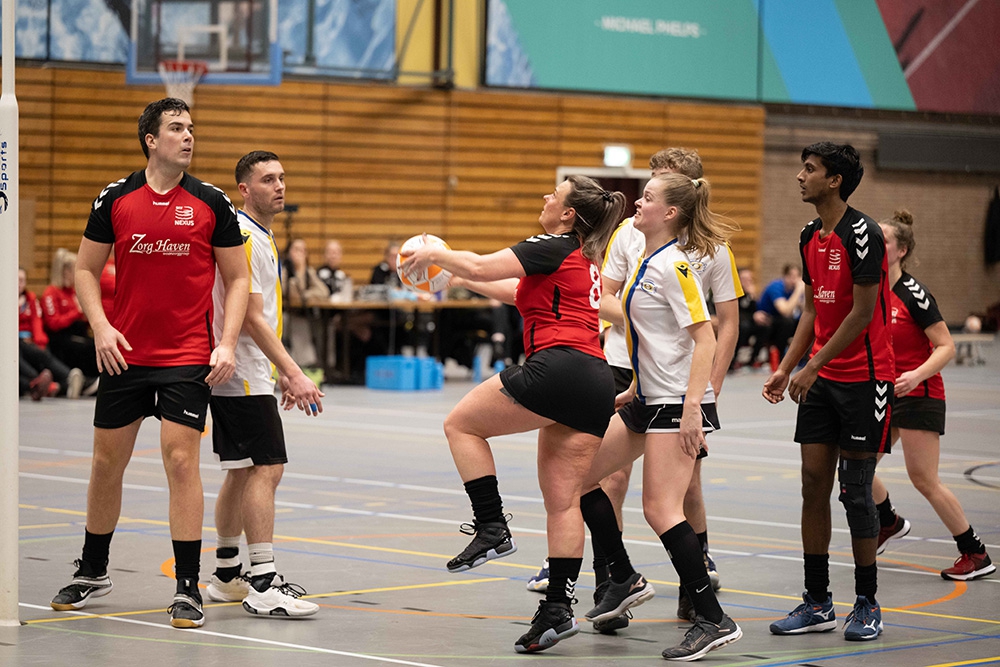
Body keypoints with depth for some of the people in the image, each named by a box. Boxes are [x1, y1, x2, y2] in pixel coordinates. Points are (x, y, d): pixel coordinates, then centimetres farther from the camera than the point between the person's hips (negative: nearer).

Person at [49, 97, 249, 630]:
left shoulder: (211, 203, 0)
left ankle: (188, 587, -2)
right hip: (125, 355, 2)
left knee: (181, 462, -9)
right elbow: (86, 269, 9)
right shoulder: (115, 199, 2)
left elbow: (236, 278, 5)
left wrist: (228, 343, -7)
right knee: (107, 462, 10)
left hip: (189, 357, -2)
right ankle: (93, 572, 28)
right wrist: (101, 327, -6)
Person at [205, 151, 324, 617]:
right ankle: (263, 586, -16)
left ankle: (226, 574, 22)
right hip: (242, 377, -11)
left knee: (242, 472, 14)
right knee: (265, 469, -14)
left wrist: (282, 374, 23)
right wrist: (295, 374, -22)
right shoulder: (243, 237, -16)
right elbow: (252, 317, -21)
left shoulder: (260, 237, 17)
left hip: (247, 375, 11)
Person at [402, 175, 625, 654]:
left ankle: (492, 530, 0)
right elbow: (513, 291, 35)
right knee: (562, 499, 7)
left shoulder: (555, 247, -2)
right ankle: (557, 610, 2)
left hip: (559, 365, -9)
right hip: (596, 385, 9)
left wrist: (436, 254, 9)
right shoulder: (582, 259, 26)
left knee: (462, 423, 8)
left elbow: (480, 267, -9)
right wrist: (451, 270, 37)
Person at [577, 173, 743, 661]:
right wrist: (634, 389, 24)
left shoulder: (675, 265, -16)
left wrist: (693, 407, -27)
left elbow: (705, 338, -21)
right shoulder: (645, 261, 12)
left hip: (678, 402, -10)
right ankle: (624, 579, 21)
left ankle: (713, 621, -9)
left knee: (660, 508, -14)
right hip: (649, 398, 10)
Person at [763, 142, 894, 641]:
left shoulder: (862, 234, -15)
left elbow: (862, 312, -17)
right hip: (821, 379, 8)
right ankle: (817, 604, 10)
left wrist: (814, 366, -16)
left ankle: (867, 605, 7)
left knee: (855, 491, -3)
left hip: (864, 379, -8)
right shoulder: (810, 236, 11)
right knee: (813, 486, 4)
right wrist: (786, 368, 11)